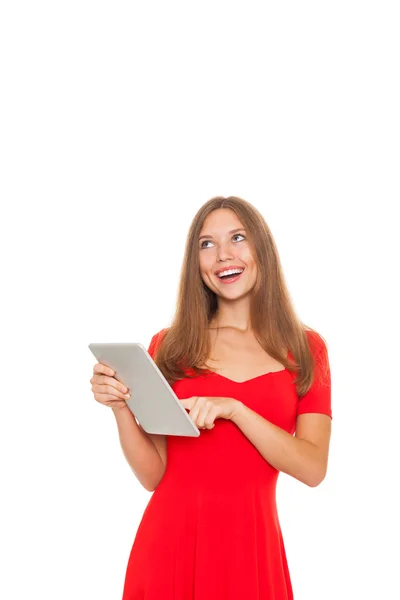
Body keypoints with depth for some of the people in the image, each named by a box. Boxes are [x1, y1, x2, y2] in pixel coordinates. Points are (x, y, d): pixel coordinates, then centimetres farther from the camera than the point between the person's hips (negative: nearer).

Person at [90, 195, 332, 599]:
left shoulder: (305, 348, 1)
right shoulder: (169, 347, 1)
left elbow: (313, 469, -9)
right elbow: (152, 475, 0)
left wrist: (232, 408, -20)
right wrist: (120, 407, -16)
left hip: (251, 546, 0)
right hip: (171, 539, 0)